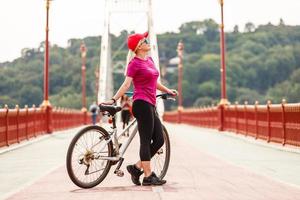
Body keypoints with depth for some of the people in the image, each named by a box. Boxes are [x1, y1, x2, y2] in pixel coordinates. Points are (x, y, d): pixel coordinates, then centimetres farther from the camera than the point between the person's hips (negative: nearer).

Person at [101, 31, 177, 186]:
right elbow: (126, 84, -13)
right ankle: (148, 176, 0)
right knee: (145, 141, -5)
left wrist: (167, 90, 30)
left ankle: (136, 167, 14)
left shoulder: (149, 60, 18)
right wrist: (113, 100, -23)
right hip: (142, 104, -9)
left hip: (150, 105, 9)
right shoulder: (134, 64, -6)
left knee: (159, 140, 8)